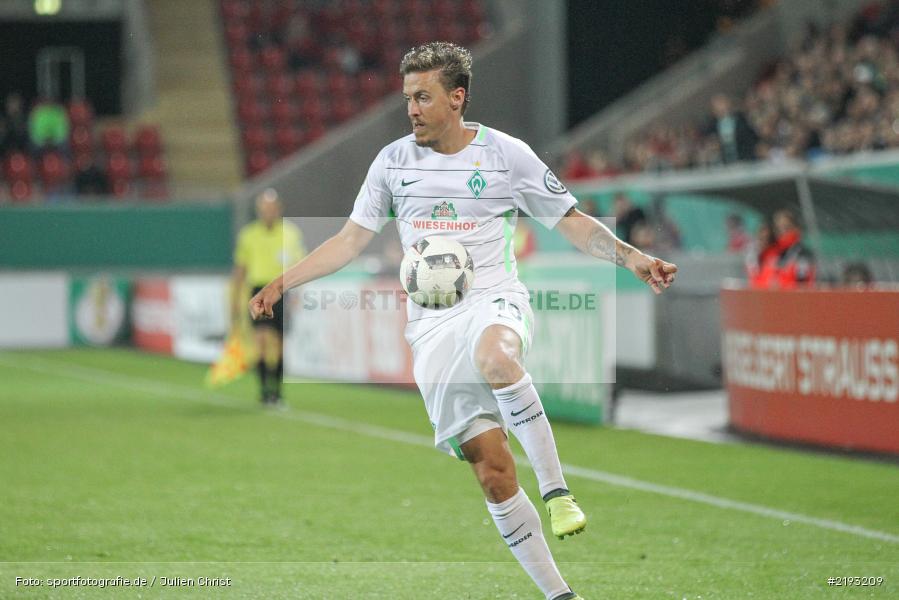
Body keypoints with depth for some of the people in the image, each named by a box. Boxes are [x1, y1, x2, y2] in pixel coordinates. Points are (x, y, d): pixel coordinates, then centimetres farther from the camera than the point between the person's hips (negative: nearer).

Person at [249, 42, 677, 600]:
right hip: (432, 324, 2)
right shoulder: (393, 160, 8)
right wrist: (282, 283, 8)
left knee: (494, 356, -41)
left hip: (497, 301, -2)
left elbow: (574, 223, 7)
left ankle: (557, 490, -32)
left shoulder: (507, 154, 1)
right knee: (492, 468, -8)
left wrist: (632, 257, -7)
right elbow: (350, 241, 15)